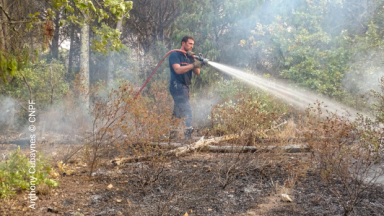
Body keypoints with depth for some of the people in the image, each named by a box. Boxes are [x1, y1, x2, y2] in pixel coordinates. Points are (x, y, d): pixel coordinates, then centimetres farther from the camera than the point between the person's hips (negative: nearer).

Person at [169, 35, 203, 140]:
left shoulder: (189, 57, 17)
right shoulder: (175, 55, -5)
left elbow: (197, 72, 7)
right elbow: (178, 70, -20)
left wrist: (193, 60, -8)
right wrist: (193, 65, -24)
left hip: (184, 87, 8)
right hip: (177, 86, -8)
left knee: (178, 112, 12)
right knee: (186, 111, -16)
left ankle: (173, 134, 18)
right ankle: (188, 134, -19)